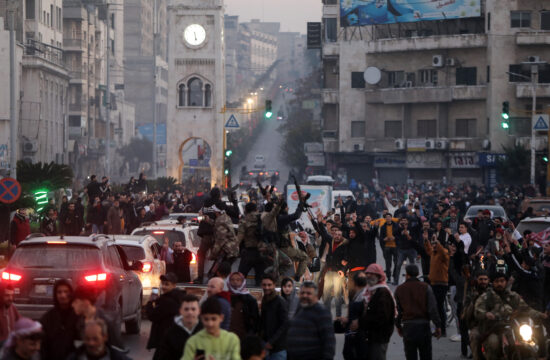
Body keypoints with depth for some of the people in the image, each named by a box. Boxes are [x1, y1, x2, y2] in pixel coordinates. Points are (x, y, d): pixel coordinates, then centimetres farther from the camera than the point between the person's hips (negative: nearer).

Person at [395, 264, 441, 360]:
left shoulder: (399, 289, 2)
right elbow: (432, 309, -8)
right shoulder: (425, 287, -4)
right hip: (423, 325, -1)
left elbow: (397, 310, 7)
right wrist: (438, 325, -3)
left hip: (408, 327, 1)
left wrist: (398, 326, 20)